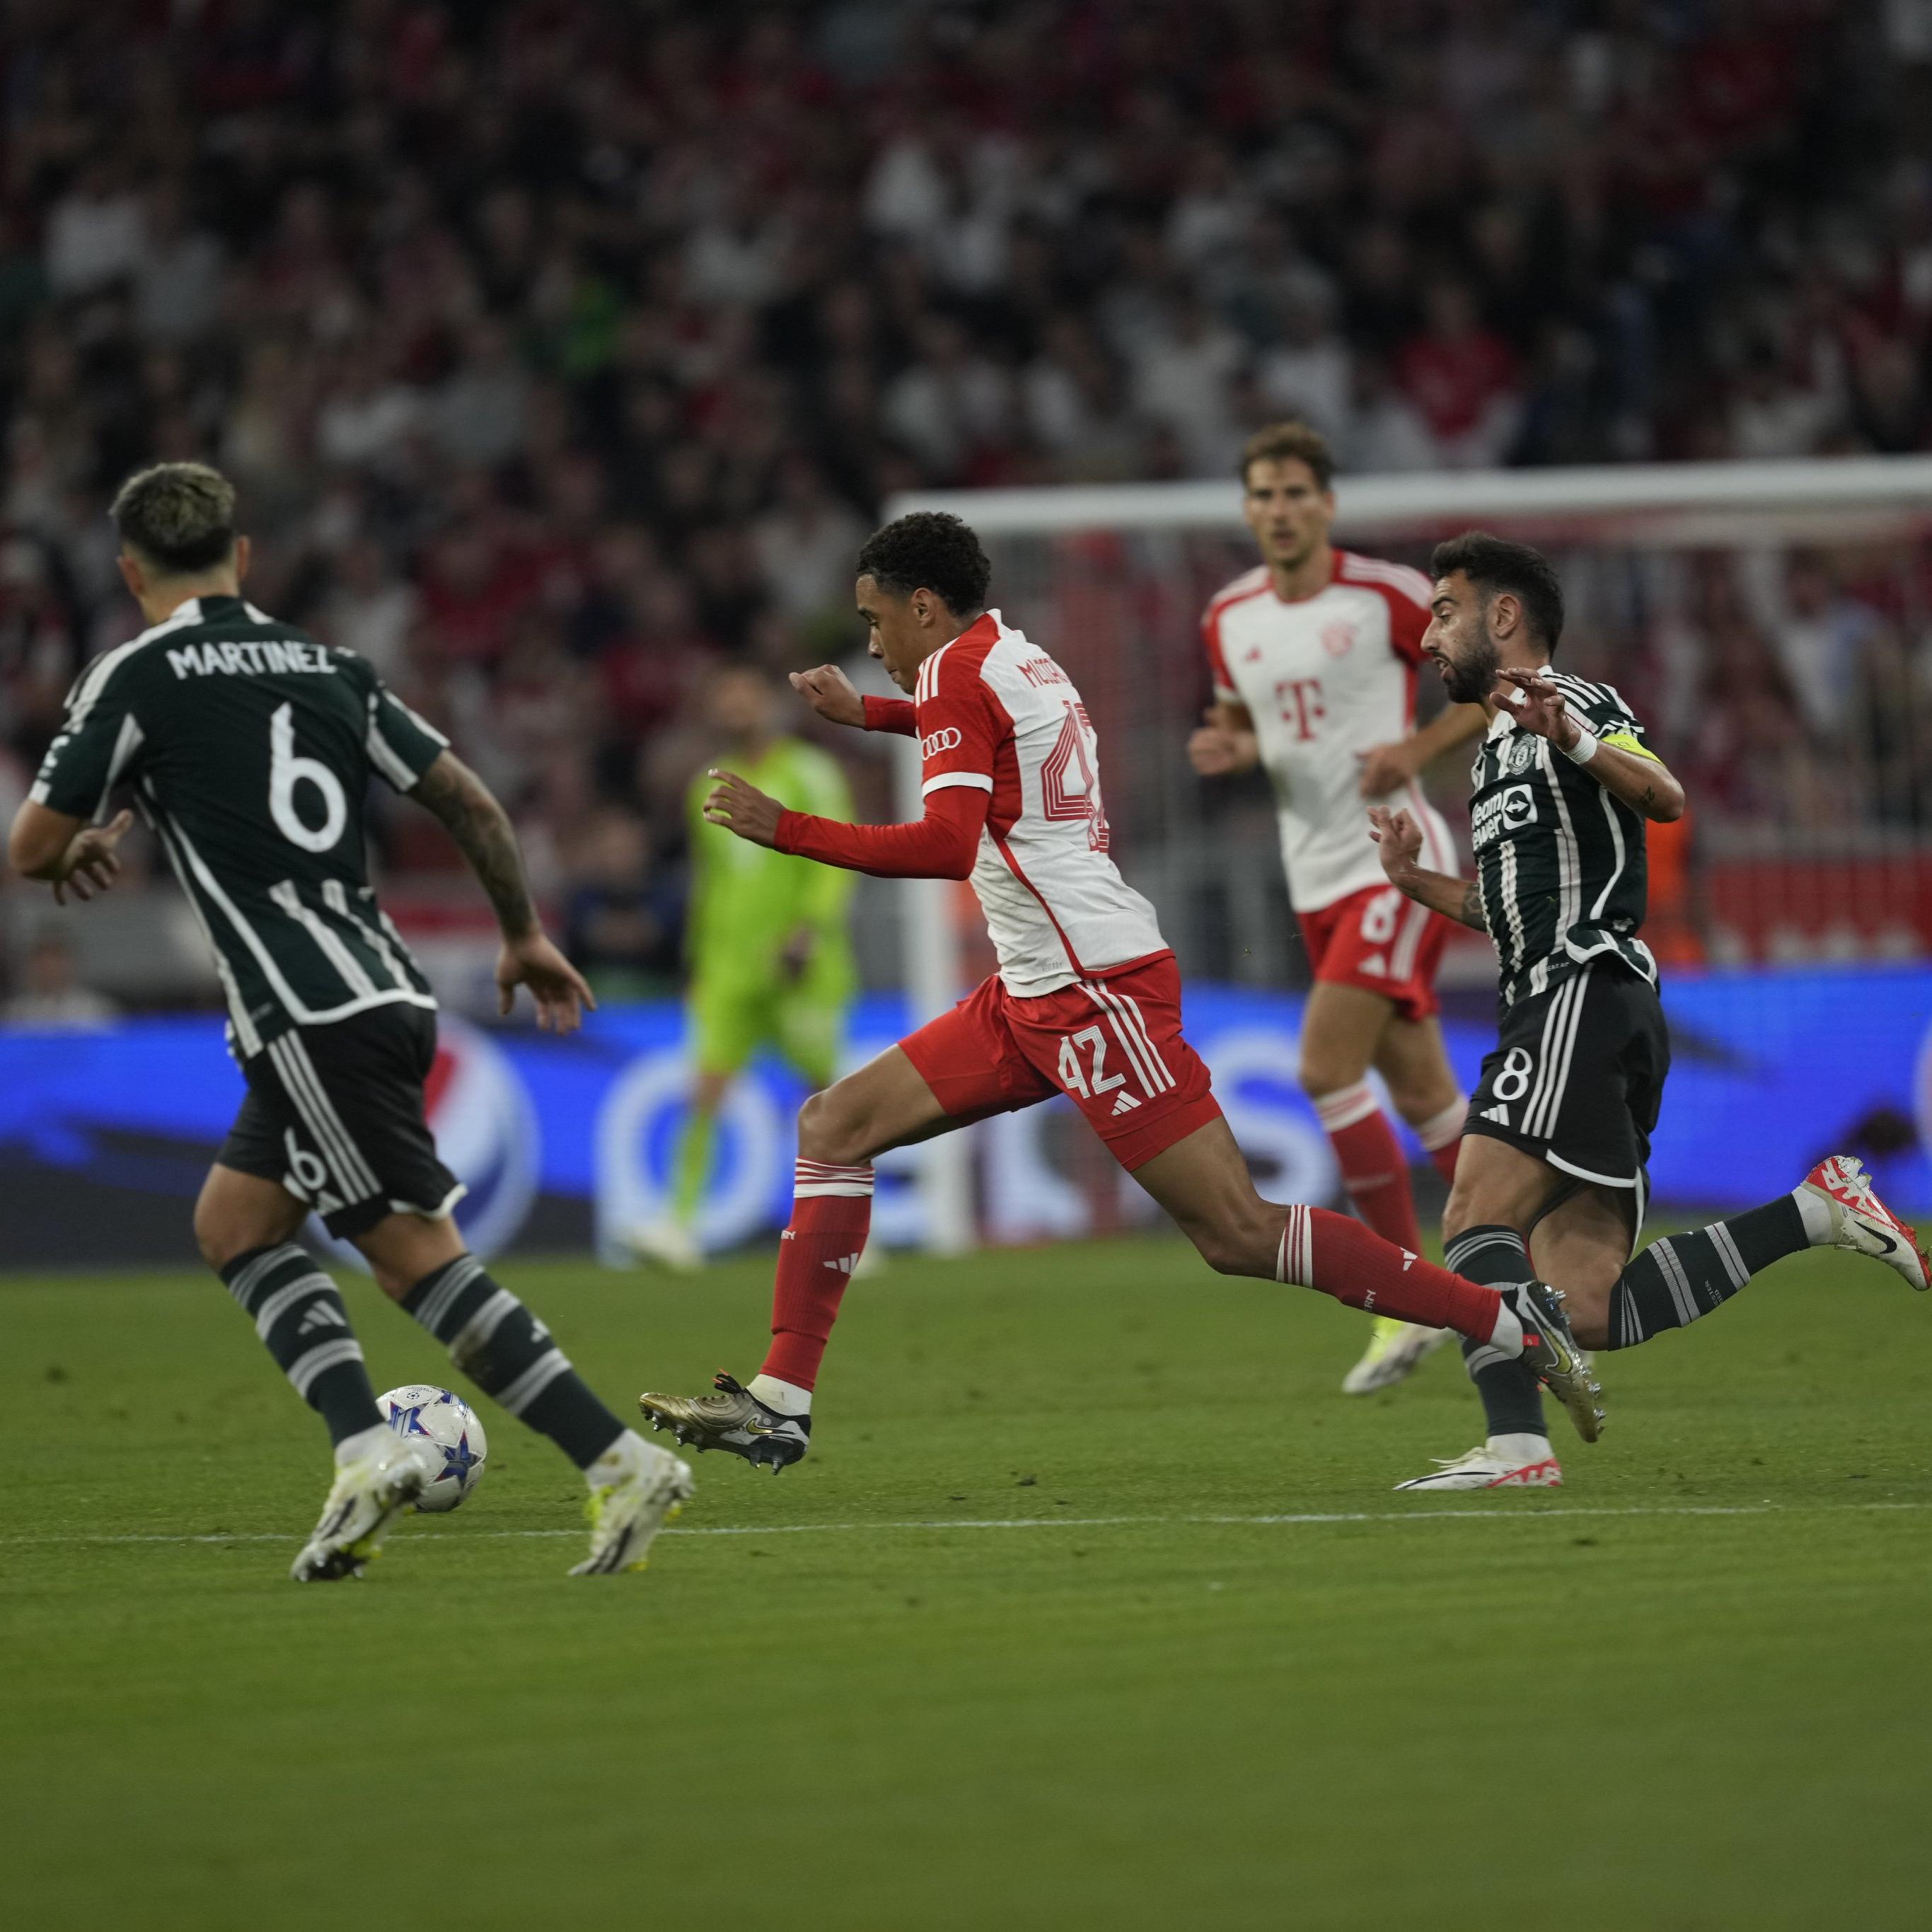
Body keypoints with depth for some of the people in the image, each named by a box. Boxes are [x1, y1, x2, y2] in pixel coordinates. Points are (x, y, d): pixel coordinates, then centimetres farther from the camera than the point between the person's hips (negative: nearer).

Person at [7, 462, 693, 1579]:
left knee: (417, 1253, -7)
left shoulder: (137, 677, -1)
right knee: (233, 1224, 15)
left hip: (312, 1019, -7)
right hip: (388, 993, 7)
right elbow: (467, 798, 14)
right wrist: (526, 934, 26)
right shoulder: (327, 666, 15)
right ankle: (364, 1447, -1)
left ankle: (620, 1461, -15)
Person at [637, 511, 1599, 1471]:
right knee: (834, 1124, 6)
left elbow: (949, 845, -23)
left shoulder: (957, 670, -9)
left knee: (1237, 1233, -13)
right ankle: (779, 1406, 4)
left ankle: (1507, 1318, -9)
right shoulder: (1015, 658, 17)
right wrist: (864, 713, 42)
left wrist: (785, 829, -17)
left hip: (1096, 989, -10)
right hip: (1034, 995, 10)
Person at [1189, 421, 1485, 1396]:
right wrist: (1228, 748, -1)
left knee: (1327, 1066, -17)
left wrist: (1417, 748, -17)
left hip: (1394, 860, -6)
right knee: (1420, 1090, 9)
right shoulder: (1228, 618, 7)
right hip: (1315, 876, 6)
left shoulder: (1387, 594, -10)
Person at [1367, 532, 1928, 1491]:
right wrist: (1419, 882, 20)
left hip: (1584, 998, -9)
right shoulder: (1499, 747, 27)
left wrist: (1574, 739, -39)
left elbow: (1662, 798, -21)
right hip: (1557, 1010, 9)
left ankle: (1517, 1445, -30)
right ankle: (1816, 1211, 2)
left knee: (1475, 1220, -20)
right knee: (1588, 1312, -1)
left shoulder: (1572, 703, -1)